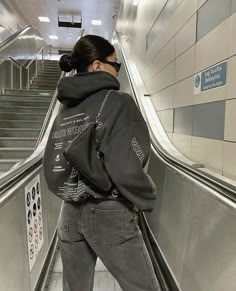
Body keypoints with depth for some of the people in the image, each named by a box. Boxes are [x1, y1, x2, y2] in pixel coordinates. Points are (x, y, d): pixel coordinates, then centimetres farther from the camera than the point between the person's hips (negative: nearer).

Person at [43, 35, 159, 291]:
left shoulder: (64, 111, 7)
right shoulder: (117, 102, -12)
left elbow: (51, 169, 5)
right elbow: (125, 169, -24)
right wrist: (145, 200, -7)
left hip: (70, 215, 7)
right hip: (109, 214, -6)